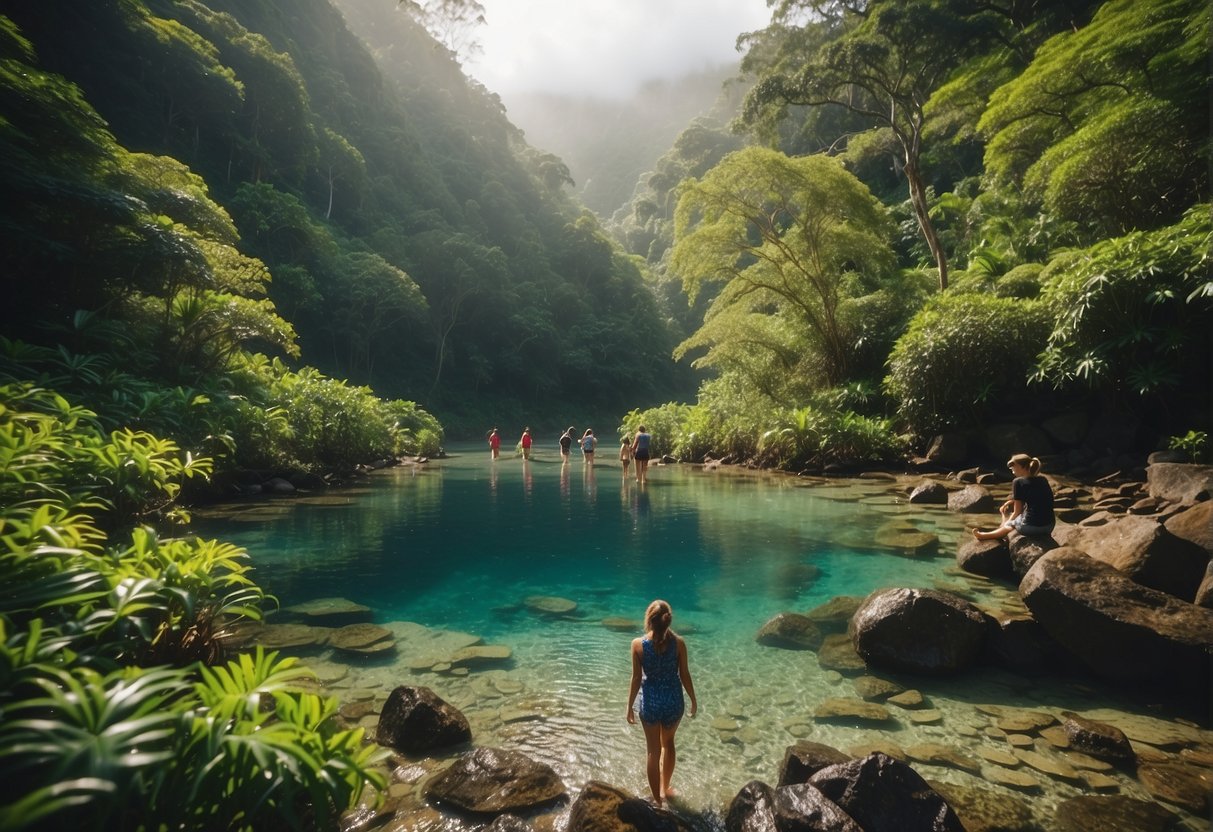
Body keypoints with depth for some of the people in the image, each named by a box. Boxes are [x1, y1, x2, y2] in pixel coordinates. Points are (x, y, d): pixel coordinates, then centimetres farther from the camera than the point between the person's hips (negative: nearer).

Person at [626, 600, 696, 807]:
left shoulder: (638, 644, -15)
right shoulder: (678, 642, -13)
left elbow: (636, 678, -10)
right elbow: (685, 675, -5)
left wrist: (630, 706, 3)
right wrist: (693, 700, 10)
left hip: (650, 701, -2)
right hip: (673, 701, 2)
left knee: (653, 750, 15)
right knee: (668, 742, 28)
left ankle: (657, 799, 27)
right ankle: (665, 788, 43)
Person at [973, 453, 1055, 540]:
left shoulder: (1019, 482, -7)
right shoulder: (1043, 480, 11)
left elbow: (1017, 512, -3)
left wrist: (1006, 523, 14)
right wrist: (1010, 502, 23)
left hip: (1031, 526, -6)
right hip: (1049, 526, 6)